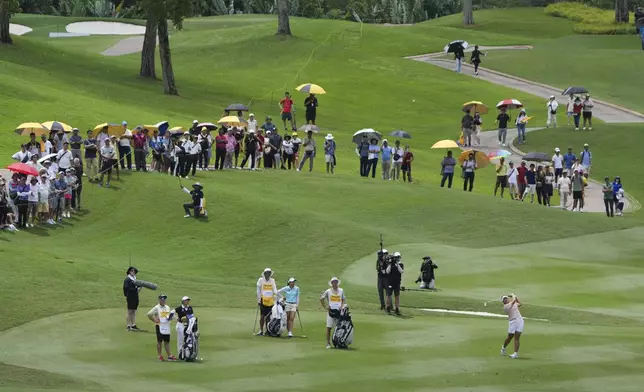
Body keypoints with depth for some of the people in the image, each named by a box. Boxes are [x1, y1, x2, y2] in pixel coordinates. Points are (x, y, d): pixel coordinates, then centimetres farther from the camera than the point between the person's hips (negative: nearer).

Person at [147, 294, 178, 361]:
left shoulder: (167, 307, 13)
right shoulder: (157, 308, -6)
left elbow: (170, 315, 24)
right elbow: (149, 314, -12)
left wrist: (170, 318, 1)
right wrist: (154, 320, -13)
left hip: (166, 326, 6)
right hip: (160, 326, -6)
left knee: (167, 341, 6)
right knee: (159, 341, 0)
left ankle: (169, 356, 4)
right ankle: (160, 356, 5)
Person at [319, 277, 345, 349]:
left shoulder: (341, 291, 11)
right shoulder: (328, 291, 4)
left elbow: (343, 299, 18)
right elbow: (321, 299, 8)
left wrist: (342, 306, 0)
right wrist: (325, 307, -1)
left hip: (338, 311, 2)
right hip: (331, 310, -2)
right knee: (329, 327, -6)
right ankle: (328, 343, -2)